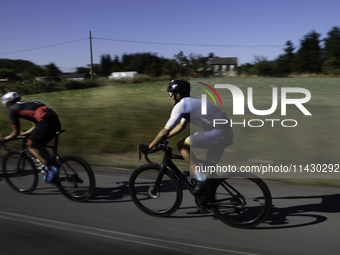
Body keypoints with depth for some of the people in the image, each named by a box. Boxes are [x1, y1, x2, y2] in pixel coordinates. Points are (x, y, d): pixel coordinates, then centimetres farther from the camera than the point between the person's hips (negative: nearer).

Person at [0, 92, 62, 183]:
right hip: (57, 121, 8)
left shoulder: (12, 109, 13)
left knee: (31, 146, 9)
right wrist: (24, 133, 51)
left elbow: (16, 132, 15)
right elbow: (35, 126, 37)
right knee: (38, 145, 25)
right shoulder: (27, 104, 35)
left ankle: (51, 168, -2)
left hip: (46, 122, -8)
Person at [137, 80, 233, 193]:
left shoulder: (181, 105, -11)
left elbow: (165, 131, -10)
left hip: (219, 133, -10)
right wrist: (161, 139, 27)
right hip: (227, 133, 10)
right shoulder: (189, 103, 19)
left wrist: (148, 147, 0)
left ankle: (201, 178, -4)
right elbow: (181, 126, 28)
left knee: (181, 144, -4)